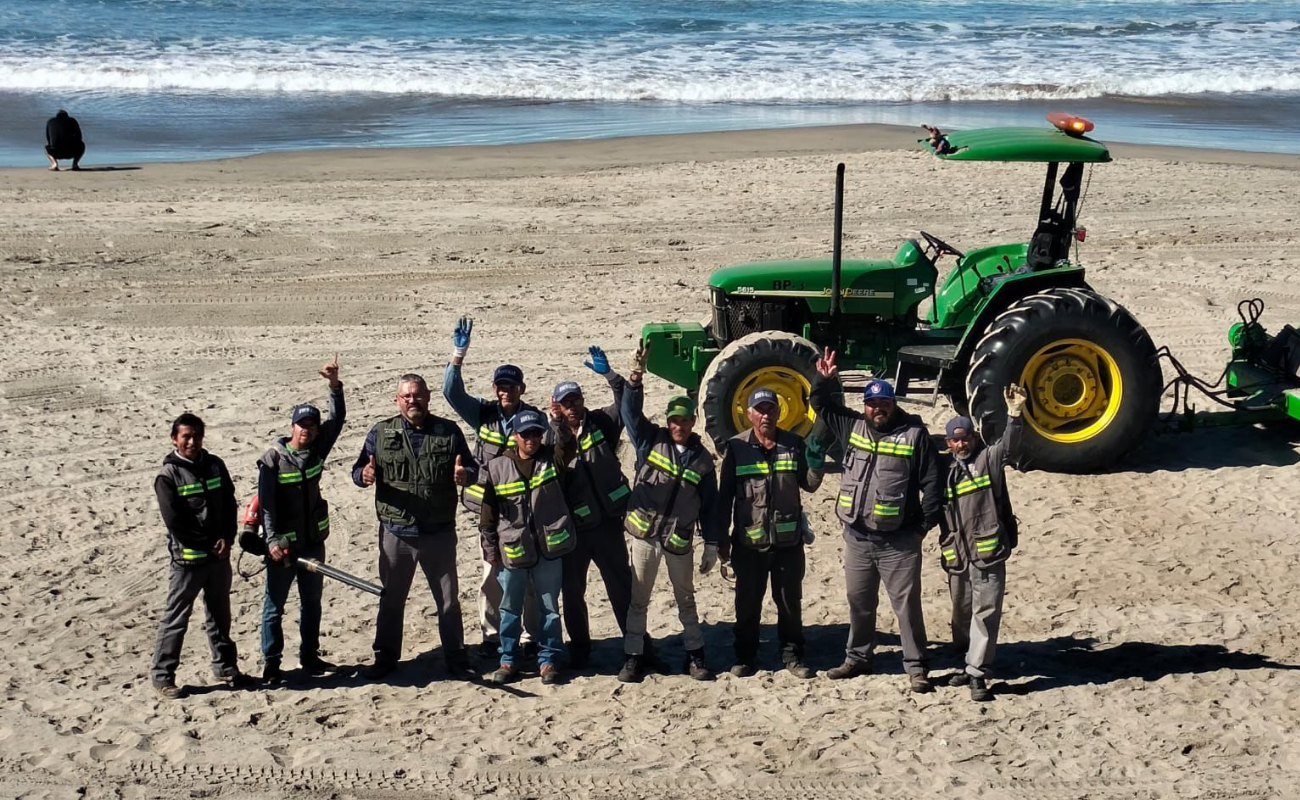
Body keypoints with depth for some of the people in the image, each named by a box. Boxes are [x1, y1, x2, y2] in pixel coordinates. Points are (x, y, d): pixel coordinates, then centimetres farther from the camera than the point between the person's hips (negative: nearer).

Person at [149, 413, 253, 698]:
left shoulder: (215, 465, 6)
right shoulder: (168, 476, -10)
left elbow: (229, 504, 7)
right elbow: (175, 522, -14)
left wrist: (227, 539, -6)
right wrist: (208, 545, -12)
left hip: (219, 556, 5)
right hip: (186, 559, -5)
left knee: (220, 614, 17)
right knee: (175, 618, 1)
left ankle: (225, 667, 30)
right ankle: (162, 675, 10)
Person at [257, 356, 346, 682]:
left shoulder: (317, 450, 2)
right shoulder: (272, 459, -13)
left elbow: (337, 419, -2)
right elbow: (266, 503, -16)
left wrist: (335, 385, -15)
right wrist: (272, 540, -23)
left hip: (313, 542, 6)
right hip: (283, 545, -6)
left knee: (312, 601, 14)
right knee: (275, 605, 3)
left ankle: (309, 656, 26)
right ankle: (270, 663, 11)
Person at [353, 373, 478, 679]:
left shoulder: (448, 431, 1)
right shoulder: (381, 433, 1)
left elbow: (473, 467, 5)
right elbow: (357, 471, 3)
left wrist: (465, 475, -19)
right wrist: (364, 475, -21)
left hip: (439, 533, 0)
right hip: (395, 533, 0)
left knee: (448, 599, 9)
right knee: (391, 599, 12)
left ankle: (456, 659, 21)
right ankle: (385, 658, 25)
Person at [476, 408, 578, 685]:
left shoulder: (553, 460, 2)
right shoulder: (497, 468, 0)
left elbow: (568, 445, -20)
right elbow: (487, 512, 3)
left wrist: (559, 420, -33)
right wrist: (490, 548, 2)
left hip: (548, 549, 0)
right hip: (512, 551, 0)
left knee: (549, 608, 8)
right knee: (510, 609, 10)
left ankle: (548, 660, 18)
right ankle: (508, 660, 20)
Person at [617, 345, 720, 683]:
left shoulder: (702, 459, 4)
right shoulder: (651, 441, 1)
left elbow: (709, 505, 7)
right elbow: (631, 413, -11)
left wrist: (711, 544, 4)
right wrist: (635, 379, -24)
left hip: (680, 539, 1)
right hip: (645, 533, -1)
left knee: (686, 598, 12)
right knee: (638, 599, 5)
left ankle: (695, 656, 23)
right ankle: (633, 657, 12)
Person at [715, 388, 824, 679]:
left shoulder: (794, 444, 2)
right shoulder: (736, 447, -2)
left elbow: (809, 484, 1)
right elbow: (724, 495, 1)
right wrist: (722, 538, -1)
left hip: (789, 538, 1)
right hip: (749, 540, -1)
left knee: (790, 600, 10)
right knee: (748, 602, 10)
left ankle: (792, 654, 22)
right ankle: (745, 656, 22)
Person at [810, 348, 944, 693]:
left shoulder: (914, 434, -5)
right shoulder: (852, 427, 8)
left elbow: (933, 482, -4)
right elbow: (822, 406, 18)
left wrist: (925, 523, -7)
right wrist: (825, 380, -2)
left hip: (899, 541, -5)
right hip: (857, 536, 5)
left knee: (907, 604, -1)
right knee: (859, 601, 16)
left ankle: (916, 668, 6)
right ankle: (857, 658, 30)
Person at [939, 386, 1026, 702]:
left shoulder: (988, 459, 0)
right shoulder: (946, 472, 14)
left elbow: (1009, 448, -21)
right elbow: (935, 510, 22)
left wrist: (1014, 415, -35)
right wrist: (944, 548, 16)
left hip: (988, 554, -6)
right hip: (958, 556, 6)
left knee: (985, 613, -7)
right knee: (961, 613, 15)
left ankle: (978, 675, -5)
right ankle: (968, 664, 31)